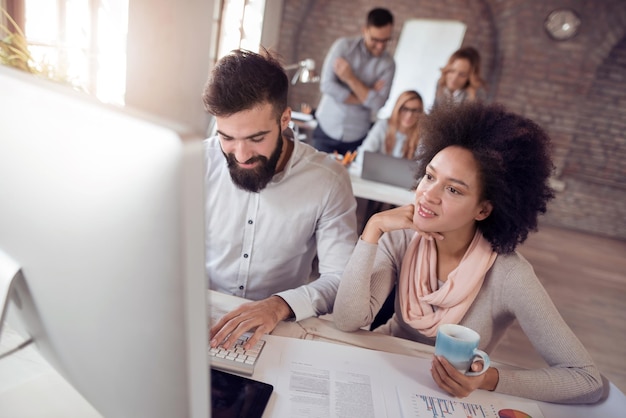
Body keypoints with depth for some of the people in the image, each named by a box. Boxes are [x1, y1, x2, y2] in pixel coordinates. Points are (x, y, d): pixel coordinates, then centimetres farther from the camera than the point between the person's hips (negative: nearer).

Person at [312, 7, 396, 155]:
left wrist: (351, 79, -19)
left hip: (357, 137, 1)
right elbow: (327, 85, -15)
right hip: (327, 129, 0)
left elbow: (377, 104, -12)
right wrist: (365, 97, -13)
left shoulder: (388, 64, -3)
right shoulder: (343, 46, -6)